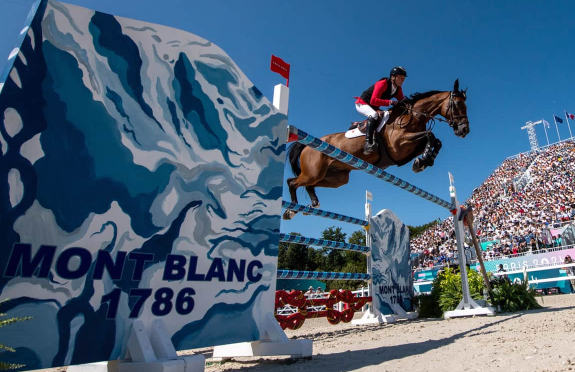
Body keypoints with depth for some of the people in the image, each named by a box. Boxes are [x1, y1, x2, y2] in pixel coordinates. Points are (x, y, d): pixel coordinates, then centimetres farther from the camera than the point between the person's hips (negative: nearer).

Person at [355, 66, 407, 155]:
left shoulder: (398, 89, 2)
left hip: (374, 108, 9)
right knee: (374, 115, -36)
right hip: (362, 103, -9)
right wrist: (389, 102, -38)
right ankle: (368, 143, -44)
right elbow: (373, 100, -32)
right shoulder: (383, 84, -22)